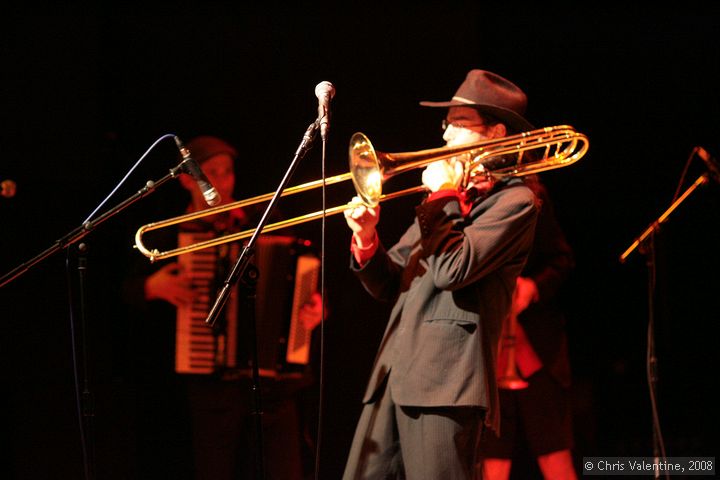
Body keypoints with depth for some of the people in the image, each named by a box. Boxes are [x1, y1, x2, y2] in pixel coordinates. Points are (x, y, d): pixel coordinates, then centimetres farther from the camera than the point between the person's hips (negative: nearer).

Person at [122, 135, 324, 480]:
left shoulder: (263, 219, 7)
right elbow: (131, 291, 10)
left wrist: (313, 309, -6)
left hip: (275, 378, 1)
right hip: (210, 383, 0)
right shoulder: (174, 235, 5)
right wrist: (153, 287, -12)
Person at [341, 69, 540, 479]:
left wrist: (444, 194, -5)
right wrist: (366, 240, 1)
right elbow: (388, 286, 21)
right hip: (395, 376, 8)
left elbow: (452, 270, -18)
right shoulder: (450, 197, 23)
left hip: (447, 382, -8)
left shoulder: (514, 201, -2)